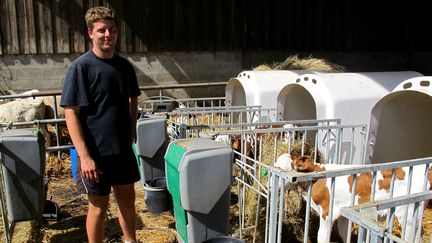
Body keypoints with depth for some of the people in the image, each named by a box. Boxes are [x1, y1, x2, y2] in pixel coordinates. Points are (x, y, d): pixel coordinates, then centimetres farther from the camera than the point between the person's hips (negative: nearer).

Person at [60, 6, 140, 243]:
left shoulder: (124, 66, 3)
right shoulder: (81, 66, -13)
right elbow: (71, 113, -16)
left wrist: (131, 128, 11)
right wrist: (84, 156, -20)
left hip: (123, 148, 5)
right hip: (96, 152, -5)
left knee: (127, 198, 18)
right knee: (99, 206, 8)